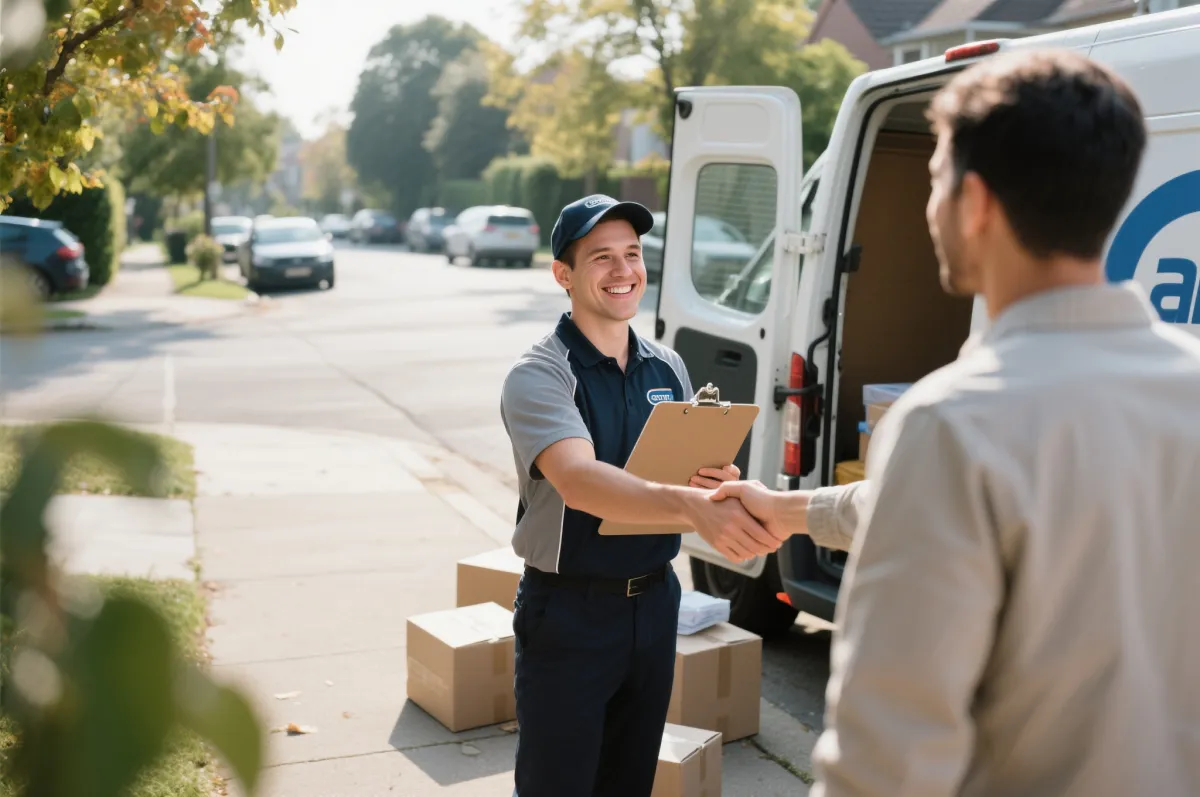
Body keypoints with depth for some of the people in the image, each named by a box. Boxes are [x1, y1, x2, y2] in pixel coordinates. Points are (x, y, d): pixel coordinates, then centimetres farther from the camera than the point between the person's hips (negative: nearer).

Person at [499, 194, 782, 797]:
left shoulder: (668, 368, 5)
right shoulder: (539, 374, -15)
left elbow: (693, 474, 13)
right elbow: (579, 481, -33)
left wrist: (722, 485, -12)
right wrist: (692, 506, -48)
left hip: (654, 603, 6)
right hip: (568, 614, -6)